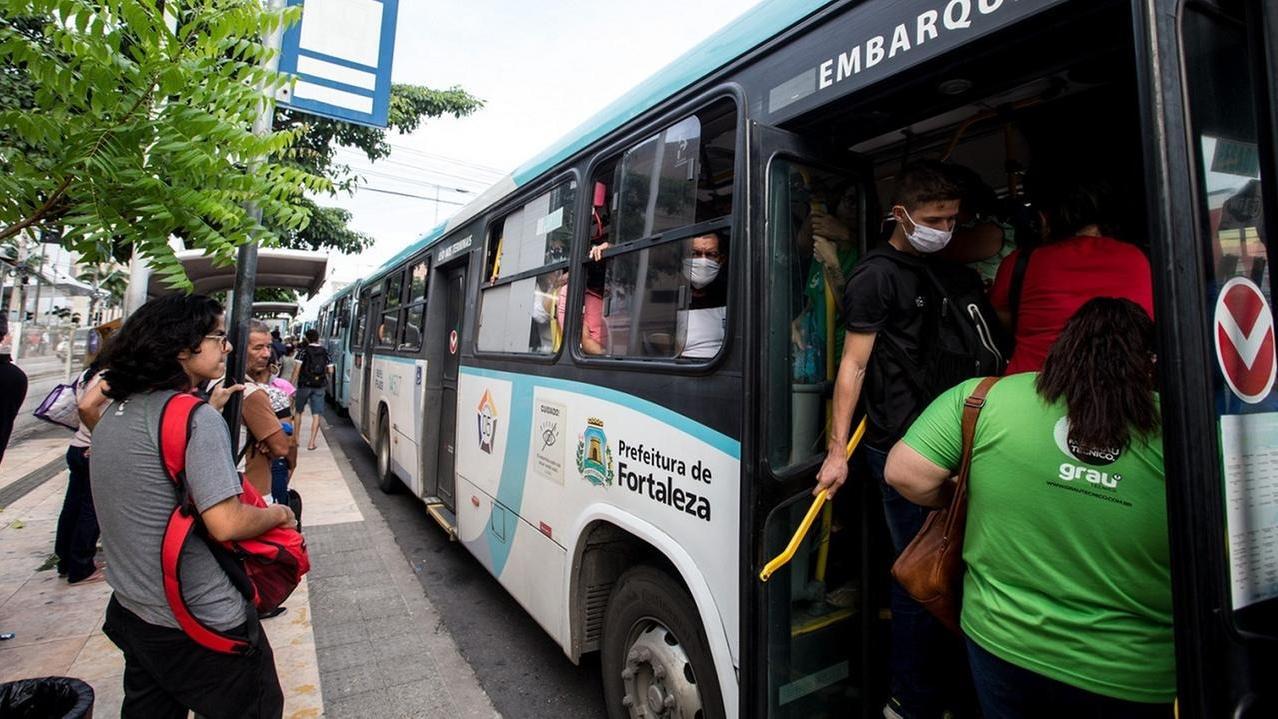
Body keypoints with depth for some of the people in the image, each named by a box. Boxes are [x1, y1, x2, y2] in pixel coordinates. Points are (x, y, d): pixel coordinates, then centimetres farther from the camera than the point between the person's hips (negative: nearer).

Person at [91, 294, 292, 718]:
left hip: (130, 613, 9)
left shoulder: (116, 412, 3)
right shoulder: (197, 419, -24)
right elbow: (225, 524, -27)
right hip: (202, 626, -9)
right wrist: (279, 513, -11)